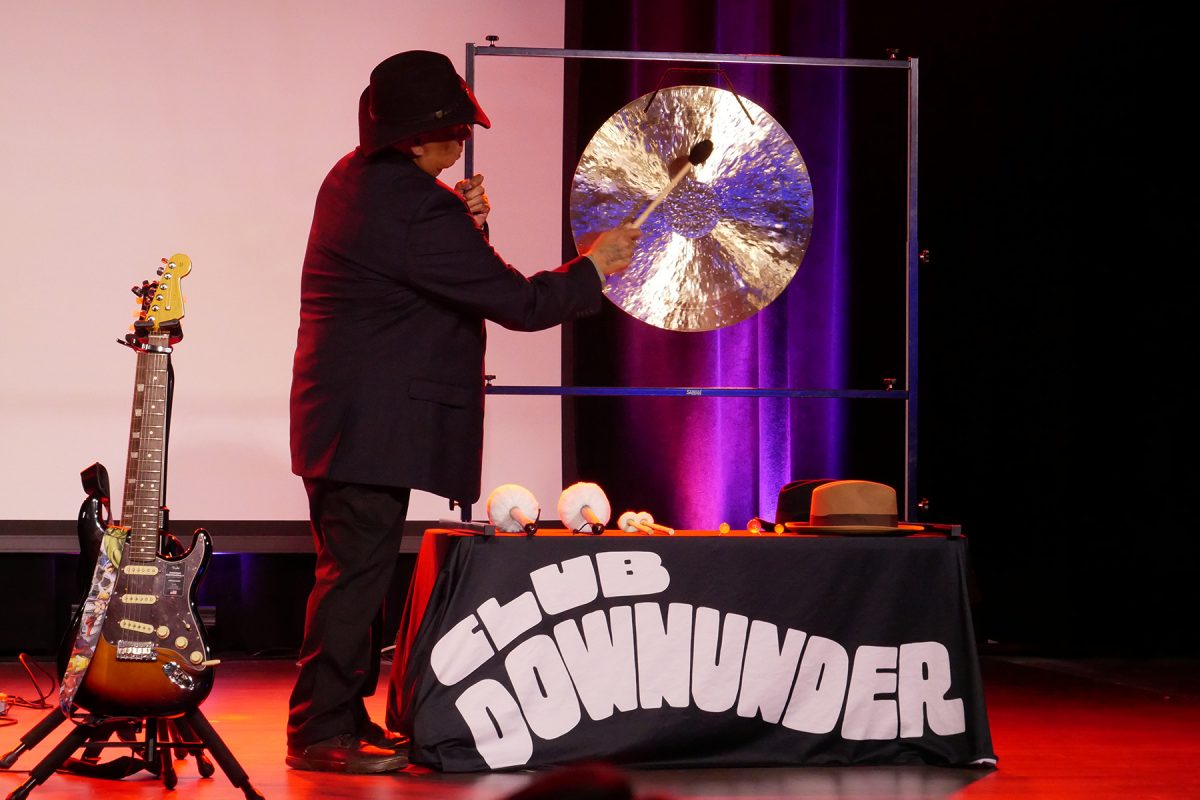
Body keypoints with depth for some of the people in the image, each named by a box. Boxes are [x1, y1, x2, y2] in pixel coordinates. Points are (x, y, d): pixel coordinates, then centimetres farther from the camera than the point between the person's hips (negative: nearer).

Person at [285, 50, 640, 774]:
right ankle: (323, 732, 0)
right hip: (376, 422, -10)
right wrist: (592, 269, -3)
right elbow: (520, 303, -19)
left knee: (352, 570, 16)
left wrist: (462, 220, 1)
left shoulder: (356, 176, 8)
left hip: (339, 412, 10)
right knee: (358, 571, -5)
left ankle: (343, 716, 24)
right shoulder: (417, 210, -22)